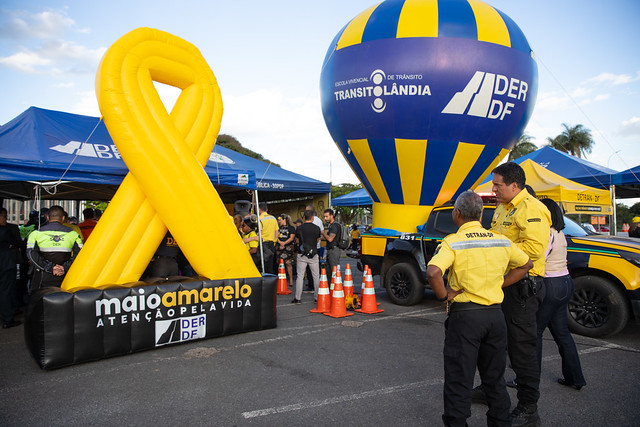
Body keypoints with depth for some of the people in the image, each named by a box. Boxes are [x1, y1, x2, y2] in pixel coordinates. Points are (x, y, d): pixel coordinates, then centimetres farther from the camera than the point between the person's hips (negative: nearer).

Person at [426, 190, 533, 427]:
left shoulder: (453, 242, -13)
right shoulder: (501, 240, 4)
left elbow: (433, 272, -28)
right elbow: (526, 264, 18)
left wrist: (444, 295, -12)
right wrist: (499, 285, 13)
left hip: (465, 315, -5)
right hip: (495, 314, 6)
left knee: (459, 380, 6)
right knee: (495, 378, 22)